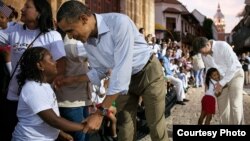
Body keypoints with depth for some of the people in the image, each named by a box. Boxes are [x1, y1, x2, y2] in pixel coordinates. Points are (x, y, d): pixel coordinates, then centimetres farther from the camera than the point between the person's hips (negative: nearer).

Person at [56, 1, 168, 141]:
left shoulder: (119, 22, -34)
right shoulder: (87, 40, -11)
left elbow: (122, 69, -35)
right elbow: (99, 71, 3)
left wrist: (101, 112, -35)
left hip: (148, 72, -5)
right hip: (123, 78, 6)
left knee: (156, 127, 0)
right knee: (124, 127, 7)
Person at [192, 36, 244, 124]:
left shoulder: (223, 46, -25)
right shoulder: (204, 55, -6)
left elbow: (233, 66, -23)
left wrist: (222, 83, -22)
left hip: (235, 75, -6)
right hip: (221, 78, 6)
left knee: (235, 105, -14)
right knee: (222, 106, 5)